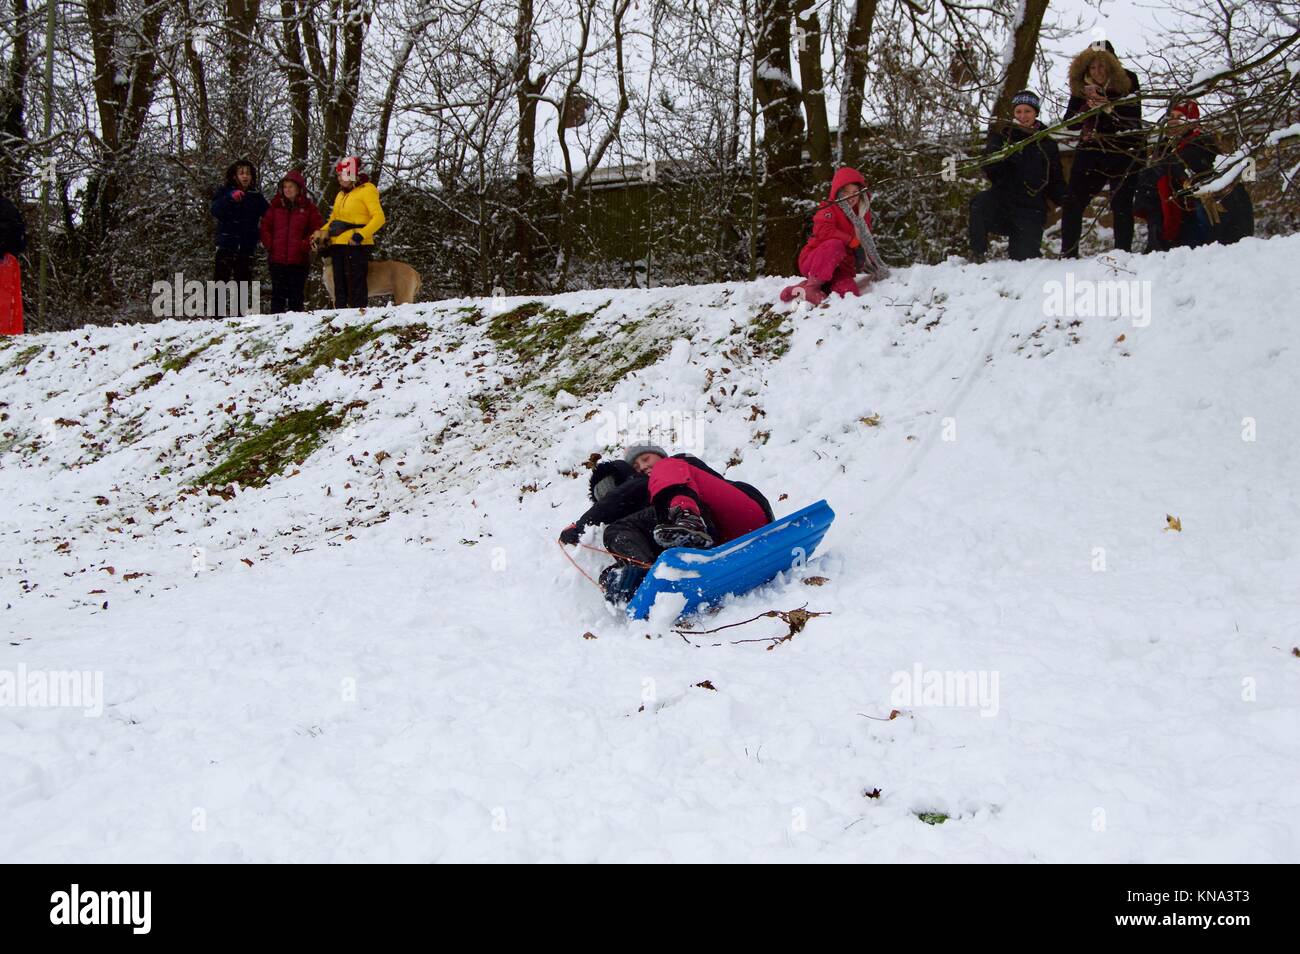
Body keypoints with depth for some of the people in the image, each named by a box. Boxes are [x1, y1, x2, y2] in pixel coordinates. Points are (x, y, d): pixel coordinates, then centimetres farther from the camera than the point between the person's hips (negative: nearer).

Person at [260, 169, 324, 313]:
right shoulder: (275, 206, 9)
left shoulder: (309, 207, 3)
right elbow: (265, 227, 11)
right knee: (278, 293, 3)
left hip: (299, 259, -2)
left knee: (296, 293, 3)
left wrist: (305, 245, -10)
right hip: (277, 258, 2)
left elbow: (317, 230, 1)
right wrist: (269, 245, -1)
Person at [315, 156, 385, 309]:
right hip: (338, 244, 8)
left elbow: (378, 217, -12)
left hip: (356, 245, -8)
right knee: (340, 286, 10)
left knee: (355, 285, -11)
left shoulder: (366, 190, -3)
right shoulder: (341, 194, 20)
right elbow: (334, 218, 27)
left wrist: (360, 235, -22)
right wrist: (323, 232, 6)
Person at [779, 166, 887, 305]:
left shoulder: (863, 215, 15)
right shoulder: (830, 209, -4)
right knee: (835, 244, -36)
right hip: (812, 262, -5)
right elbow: (822, 230, -25)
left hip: (840, 270, 5)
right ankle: (811, 286, -30)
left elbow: (866, 243, 28)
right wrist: (853, 242, -22)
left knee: (851, 292, -28)